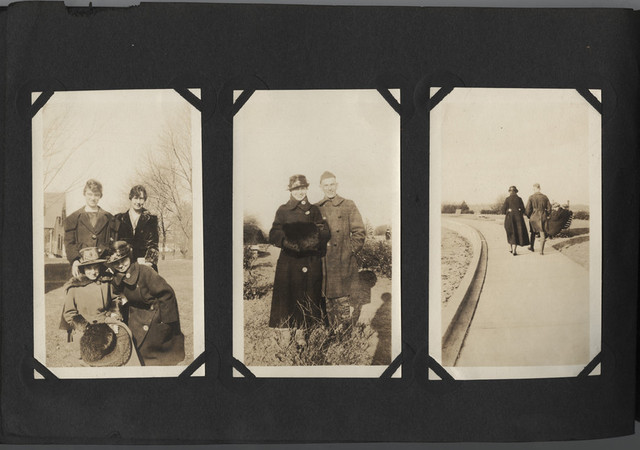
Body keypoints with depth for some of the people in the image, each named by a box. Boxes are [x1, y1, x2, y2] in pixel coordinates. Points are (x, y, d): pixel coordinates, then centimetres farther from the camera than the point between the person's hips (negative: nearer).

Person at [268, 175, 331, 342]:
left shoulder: (314, 210, 13)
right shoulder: (283, 210, 6)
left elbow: (326, 233, 6)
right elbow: (273, 235, -3)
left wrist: (316, 237, -15)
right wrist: (288, 241, -21)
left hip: (311, 263, 2)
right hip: (289, 261, -2)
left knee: (309, 295, 1)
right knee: (287, 295, -5)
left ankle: (301, 329, 9)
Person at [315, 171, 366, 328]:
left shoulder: (348, 206, 4)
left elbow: (359, 232, 2)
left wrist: (350, 251, -5)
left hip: (343, 263, -3)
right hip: (323, 265, 3)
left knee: (343, 300, -6)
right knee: (328, 302, 7)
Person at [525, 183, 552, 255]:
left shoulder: (531, 197, -9)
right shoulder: (545, 197, -1)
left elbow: (528, 209, -9)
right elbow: (549, 208, 4)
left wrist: (528, 216, 10)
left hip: (534, 217, -1)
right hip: (543, 217, 1)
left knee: (533, 232, 20)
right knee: (543, 234, 4)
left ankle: (531, 247, 35)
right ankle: (541, 250, -2)